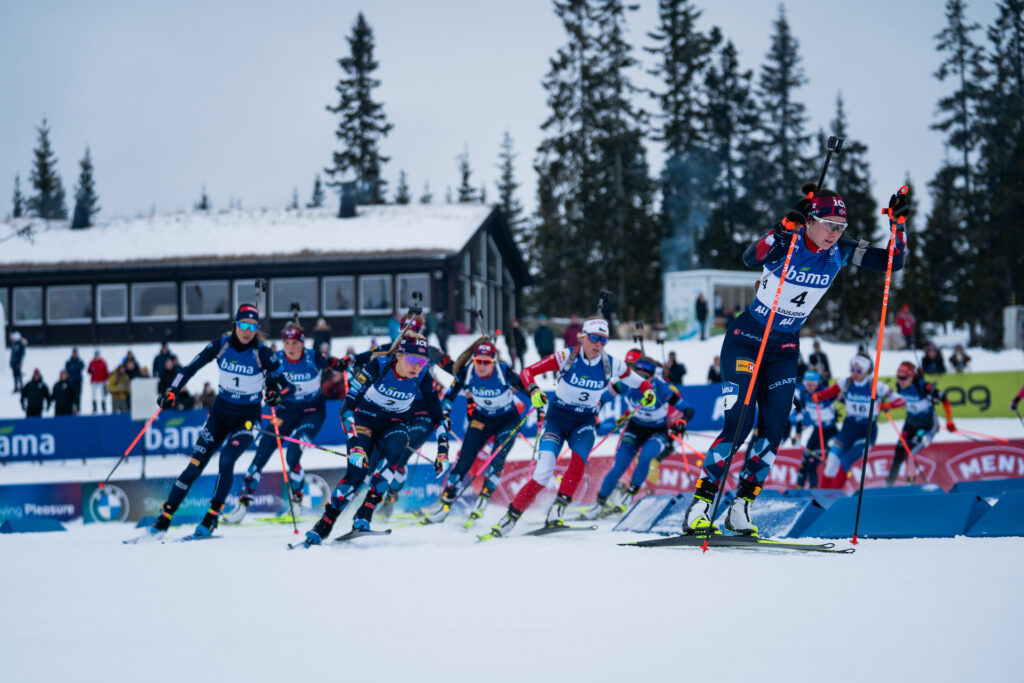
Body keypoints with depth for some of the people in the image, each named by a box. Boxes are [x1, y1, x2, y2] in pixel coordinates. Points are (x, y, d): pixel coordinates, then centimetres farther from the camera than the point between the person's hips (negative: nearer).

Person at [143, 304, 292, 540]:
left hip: (247, 418, -2)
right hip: (220, 412, 2)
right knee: (196, 464, -5)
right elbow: (191, 368, 1)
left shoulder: (261, 353, -13)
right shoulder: (221, 345, -7)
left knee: (226, 460, -24)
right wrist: (172, 392, -8)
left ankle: (212, 517, -12)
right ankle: (165, 517, 1)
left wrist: (278, 394, -30)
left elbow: (288, 385, -10)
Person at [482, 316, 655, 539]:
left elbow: (637, 380, 5)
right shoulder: (567, 357, -14)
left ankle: (556, 513, -25)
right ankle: (509, 519, -4)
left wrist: (648, 391, -17)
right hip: (557, 418, -2)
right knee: (542, 473, -15)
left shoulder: (611, 365, -8)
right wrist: (534, 390, -32)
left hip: (584, 423, 2)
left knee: (579, 460, -30)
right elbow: (527, 371, -13)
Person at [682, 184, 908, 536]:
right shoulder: (786, 242, -21)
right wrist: (784, 229, -54)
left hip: (784, 349, 5)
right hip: (746, 339, -5)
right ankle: (699, 507, -8)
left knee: (774, 430, -4)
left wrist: (898, 224, -22)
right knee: (739, 423, -16)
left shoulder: (840, 251, -7)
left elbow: (893, 262, -7)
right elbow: (751, 258, -41)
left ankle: (740, 507, 9)